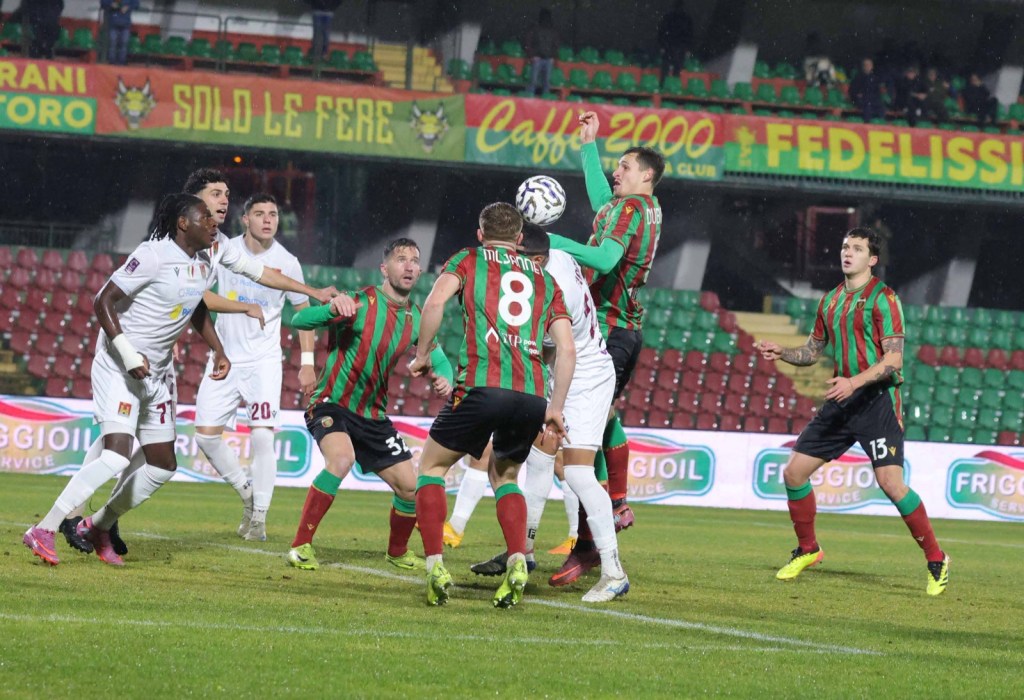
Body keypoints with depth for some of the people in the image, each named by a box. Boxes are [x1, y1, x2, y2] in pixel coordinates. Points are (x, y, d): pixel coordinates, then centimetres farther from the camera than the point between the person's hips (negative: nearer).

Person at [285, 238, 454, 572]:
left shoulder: (416, 319, 2)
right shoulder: (361, 303, -14)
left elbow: (439, 360, 12)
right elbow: (298, 320, -20)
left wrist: (445, 380, -13)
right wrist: (332, 309, -40)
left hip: (373, 416, 6)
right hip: (331, 404, -6)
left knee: (411, 487, 2)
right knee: (341, 459, -34)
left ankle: (397, 551, 31)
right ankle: (301, 545, -25)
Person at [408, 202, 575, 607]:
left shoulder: (470, 260, 15)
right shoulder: (544, 278, 24)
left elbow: (436, 300, -5)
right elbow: (567, 349, 15)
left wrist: (422, 355, 6)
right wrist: (555, 409, 18)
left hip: (482, 384, -4)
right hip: (533, 393, 4)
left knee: (432, 466, 15)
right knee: (505, 476, 25)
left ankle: (435, 566, -1)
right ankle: (517, 562, 2)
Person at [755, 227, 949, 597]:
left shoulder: (882, 298, -8)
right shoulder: (830, 301, 14)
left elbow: (894, 359, -15)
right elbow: (813, 351, 24)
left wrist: (855, 382, -27)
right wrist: (781, 352, 6)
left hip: (877, 399, -7)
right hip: (841, 400, 7)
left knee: (890, 482, -18)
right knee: (794, 472, 3)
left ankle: (936, 560, -5)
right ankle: (807, 549, 22)